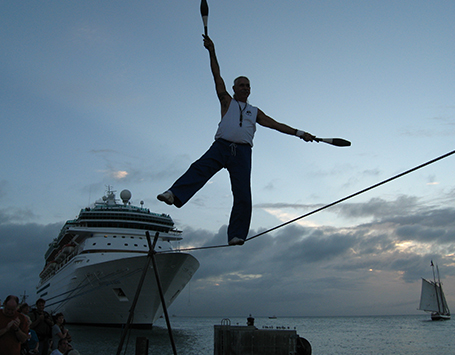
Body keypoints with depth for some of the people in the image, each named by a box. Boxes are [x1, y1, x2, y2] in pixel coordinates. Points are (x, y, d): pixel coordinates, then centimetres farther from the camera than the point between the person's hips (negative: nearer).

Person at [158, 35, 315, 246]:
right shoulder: (227, 102, 20)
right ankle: (174, 194, -45)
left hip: (242, 151, 2)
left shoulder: (255, 112, 26)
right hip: (221, 146, -1)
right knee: (199, 168, -29)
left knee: (243, 195, -9)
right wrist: (212, 52, 10)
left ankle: (236, 236, -10)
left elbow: (276, 125, 24)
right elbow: (217, 77, 15)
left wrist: (298, 133, 16)